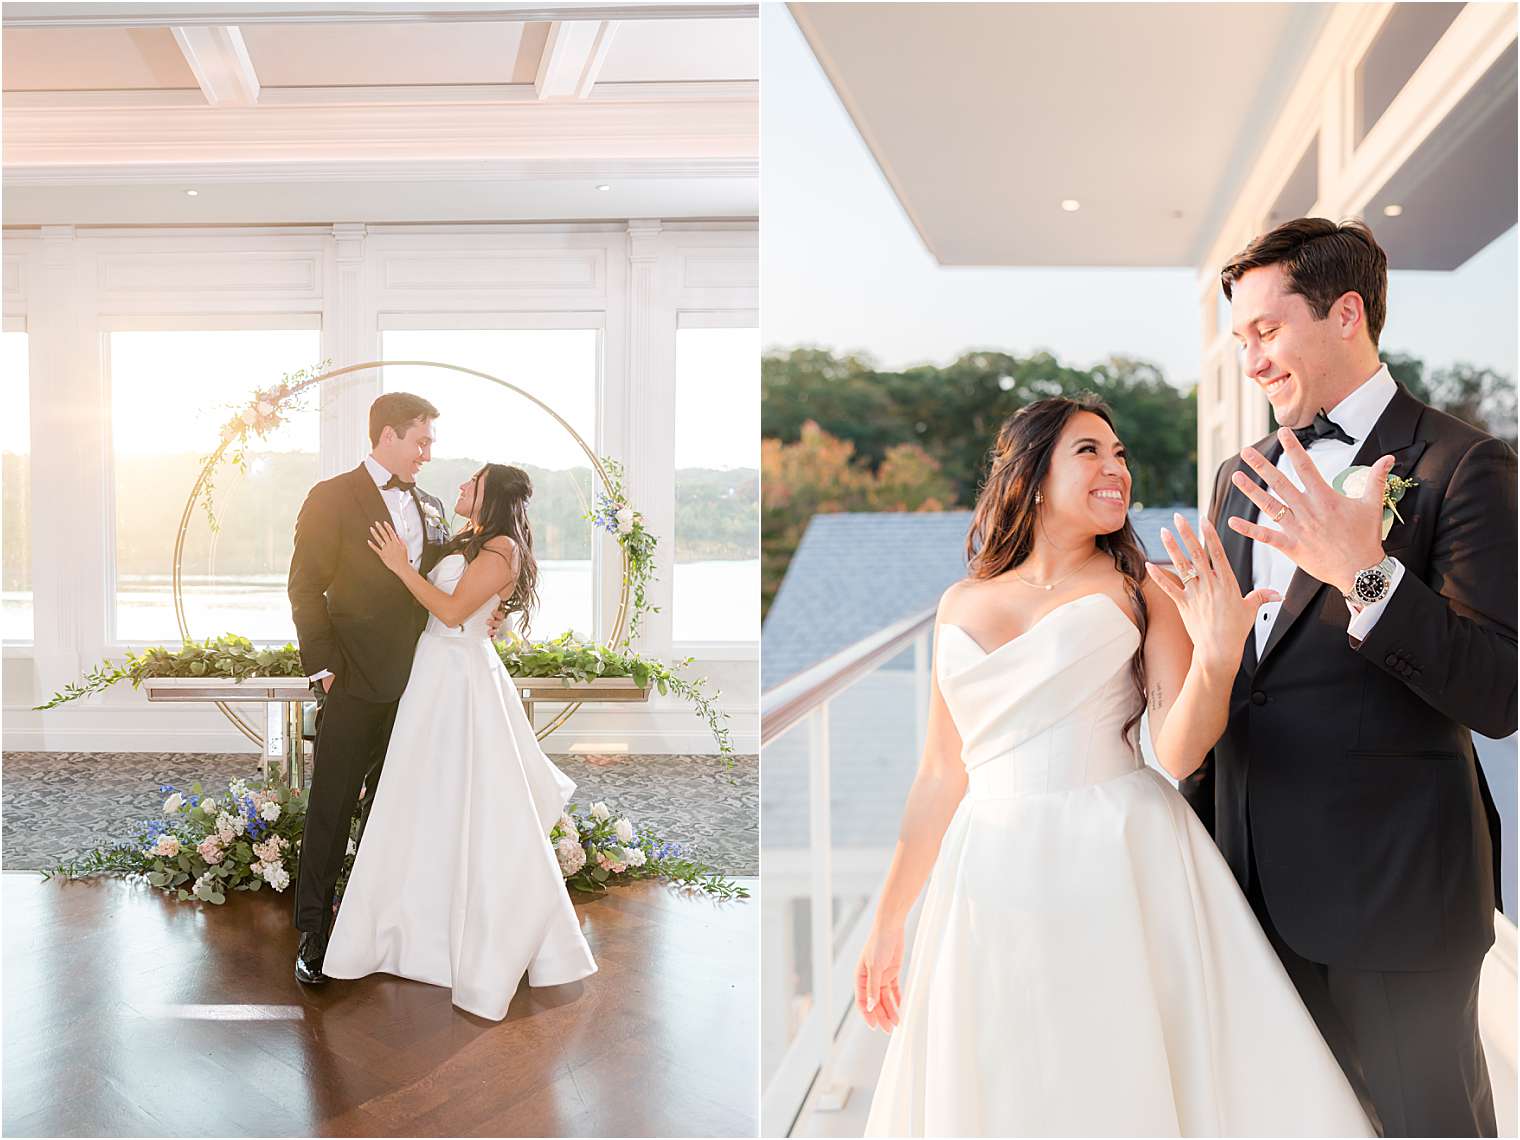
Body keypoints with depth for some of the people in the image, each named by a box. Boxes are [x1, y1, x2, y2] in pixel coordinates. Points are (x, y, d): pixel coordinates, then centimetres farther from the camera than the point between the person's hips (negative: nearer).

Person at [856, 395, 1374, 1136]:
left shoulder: (1144, 592, 1)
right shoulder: (961, 604, 8)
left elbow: (1178, 753, -7)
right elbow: (941, 775, 10)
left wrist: (1217, 656, -25)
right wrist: (888, 920, 13)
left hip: (1122, 869, -2)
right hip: (992, 881, 3)